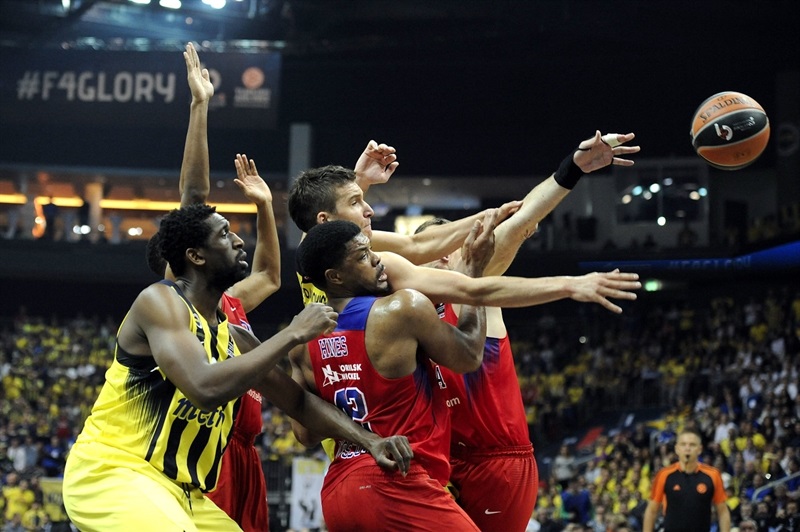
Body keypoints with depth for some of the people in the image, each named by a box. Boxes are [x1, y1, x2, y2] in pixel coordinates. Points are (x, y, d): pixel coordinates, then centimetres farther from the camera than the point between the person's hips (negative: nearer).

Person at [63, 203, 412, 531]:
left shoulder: (229, 334, 12)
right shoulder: (159, 301, -13)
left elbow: (296, 399, 20)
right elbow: (206, 389, -29)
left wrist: (367, 440, 6)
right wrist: (292, 335, -20)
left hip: (179, 489, 10)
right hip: (111, 472, -9)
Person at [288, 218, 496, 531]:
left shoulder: (303, 343, 8)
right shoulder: (404, 307, -10)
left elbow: (306, 435, 12)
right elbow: (469, 357, 5)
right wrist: (476, 268, 12)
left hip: (338, 493, 8)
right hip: (397, 487, -7)